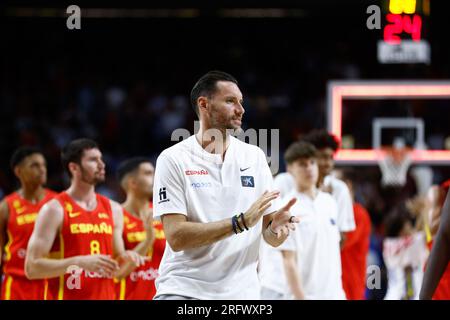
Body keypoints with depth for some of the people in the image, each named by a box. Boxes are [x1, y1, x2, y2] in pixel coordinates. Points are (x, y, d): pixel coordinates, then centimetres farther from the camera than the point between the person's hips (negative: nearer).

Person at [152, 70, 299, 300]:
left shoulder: (254, 156, 7)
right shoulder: (173, 159, -5)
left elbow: (270, 238, 8)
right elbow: (176, 237, -14)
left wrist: (277, 229, -15)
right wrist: (241, 222, -20)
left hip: (241, 290, 4)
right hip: (183, 290, -4)